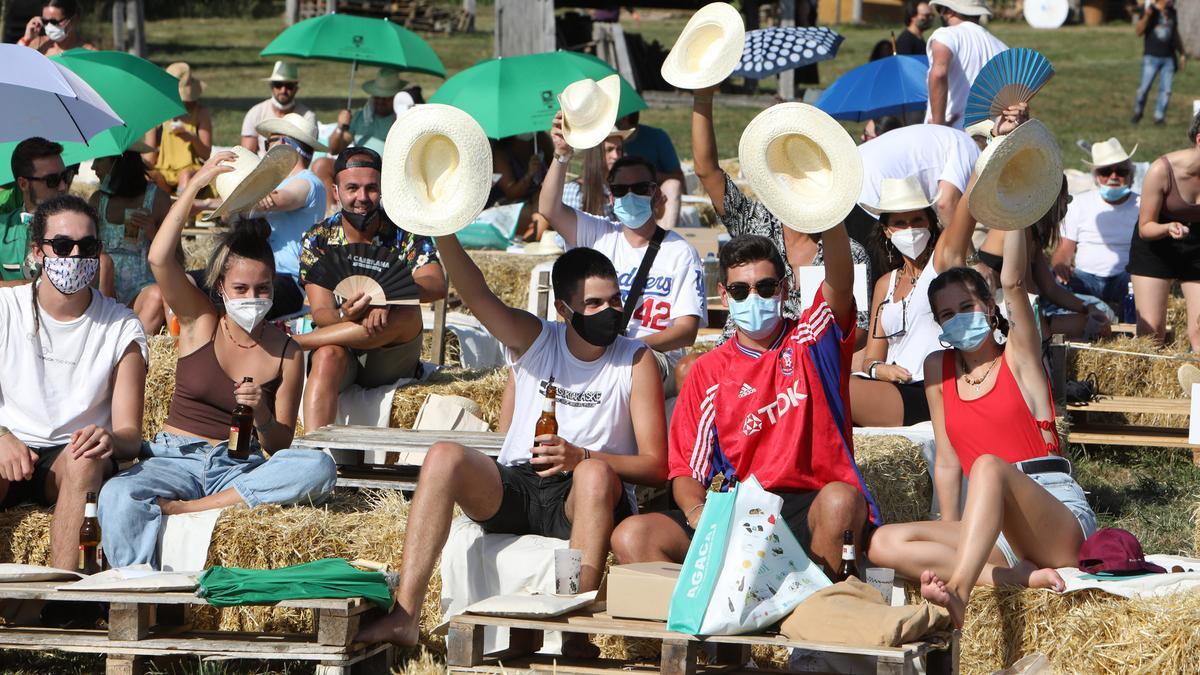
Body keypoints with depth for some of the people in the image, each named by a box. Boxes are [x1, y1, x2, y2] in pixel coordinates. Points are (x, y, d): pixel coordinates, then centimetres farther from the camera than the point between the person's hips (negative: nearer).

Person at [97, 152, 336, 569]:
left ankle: (182, 508, -31)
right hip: (176, 457, -1)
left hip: (242, 467, 1)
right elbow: (159, 258, -11)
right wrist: (196, 185, -13)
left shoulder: (286, 351, 8)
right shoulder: (200, 323, 7)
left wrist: (261, 414, -15)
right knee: (119, 496, -35)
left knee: (319, 468, -31)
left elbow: (280, 446, 8)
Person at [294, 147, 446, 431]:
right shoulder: (317, 240, -1)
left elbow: (437, 286, -19)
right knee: (328, 355, -35)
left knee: (408, 314, -31)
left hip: (391, 360, 0)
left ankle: (289, 342, -21)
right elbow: (321, 313, -10)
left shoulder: (404, 233, -2)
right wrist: (345, 316, -35)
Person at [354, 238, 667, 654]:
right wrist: (444, 235, -29)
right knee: (444, 457, -24)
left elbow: (656, 466, -5)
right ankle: (404, 616, -31)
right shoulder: (534, 340, 8)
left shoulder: (636, 362, 2)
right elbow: (477, 296, -11)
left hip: (583, 498, -2)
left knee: (597, 473, -36)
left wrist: (582, 457, -22)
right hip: (512, 489, 3)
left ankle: (576, 631, -44)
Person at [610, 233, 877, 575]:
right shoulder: (708, 371, 15)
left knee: (840, 500, -38)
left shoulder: (809, 342, 9)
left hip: (810, 508, -2)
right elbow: (686, 469, 10)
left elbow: (840, 281, -12)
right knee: (631, 537, -19)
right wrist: (699, 515, -13)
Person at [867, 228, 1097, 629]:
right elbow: (947, 462, 14)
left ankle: (957, 593, -56)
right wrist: (950, 538, 8)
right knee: (885, 544, -17)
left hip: (1061, 518, -5)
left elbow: (1013, 282, -12)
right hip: (992, 528, 5)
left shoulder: (1018, 358, 4)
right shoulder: (939, 369, 15)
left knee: (989, 465, -36)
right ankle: (1020, 576, -32)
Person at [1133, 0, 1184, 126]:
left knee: (1166, 90, 0)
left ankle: (1159, 116, 9)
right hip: (1152, 57, -5)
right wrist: (1146, 16, -26)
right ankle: (1138, 112, 14)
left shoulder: (1172, 13, 12)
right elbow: (1139, 32, -12)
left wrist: (1182, 54, 22)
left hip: (1168, 58, 5)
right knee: (1144, 87, -7)